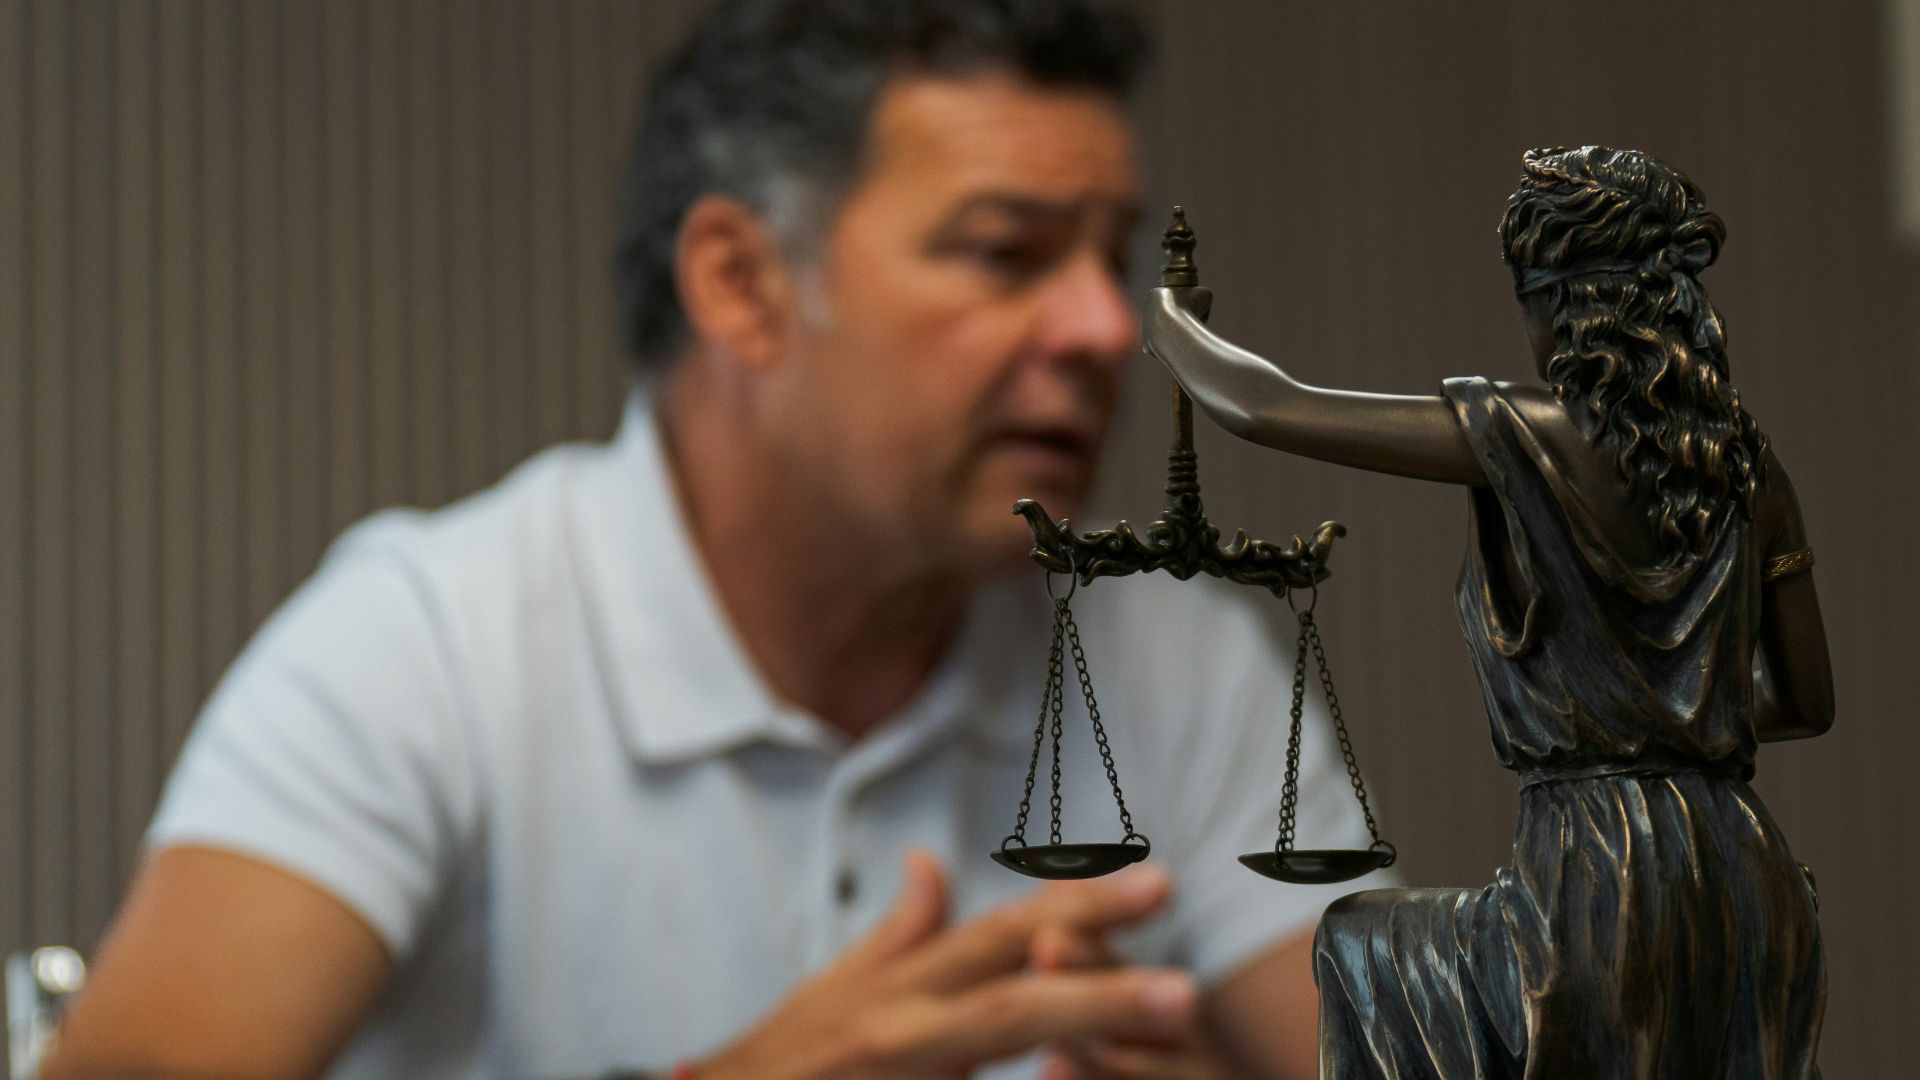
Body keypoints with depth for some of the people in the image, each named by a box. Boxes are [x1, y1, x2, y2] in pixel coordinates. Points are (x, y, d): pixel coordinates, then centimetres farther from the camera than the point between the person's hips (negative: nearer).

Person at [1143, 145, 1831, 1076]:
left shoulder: (1530, 442, -9)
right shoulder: (1747, 470, 6)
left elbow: (1261, 408, -6)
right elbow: (1809, 703, 15)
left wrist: (1167, 320, 15)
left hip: (1601, 880, -5)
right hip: (1751, 885, 6)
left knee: (1362, 949, 23)